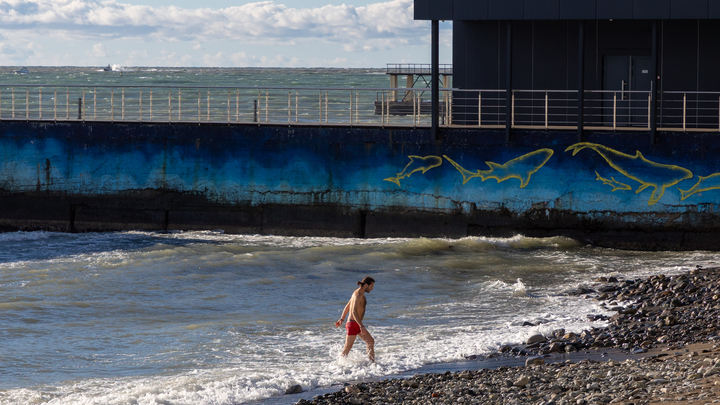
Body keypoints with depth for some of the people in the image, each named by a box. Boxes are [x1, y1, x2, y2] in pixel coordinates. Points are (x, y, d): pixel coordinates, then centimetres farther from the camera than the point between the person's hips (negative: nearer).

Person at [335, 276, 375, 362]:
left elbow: (347, 307, 21)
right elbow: (354, 312, -29)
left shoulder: (358, 293, 12)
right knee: (347, 349, -3)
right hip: (353, 324, -10)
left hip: (357, 324, 10)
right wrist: (362, 326, -33)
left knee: (371, 341, 8)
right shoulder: (358, 295, -20)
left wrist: (342, 319, 29)